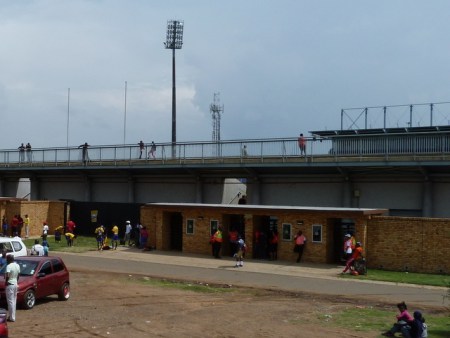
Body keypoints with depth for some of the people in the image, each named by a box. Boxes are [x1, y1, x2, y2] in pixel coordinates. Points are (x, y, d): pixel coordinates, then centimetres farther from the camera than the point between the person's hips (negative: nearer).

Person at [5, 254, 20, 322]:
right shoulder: (17, 266, 7)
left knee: (10, 301, -3)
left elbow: (7, 276, -26)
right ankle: (12, 316, 21)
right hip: (15, 284, 8)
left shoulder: (9, 266, -18)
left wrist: (5, 283, -13)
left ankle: (12, 317, -1)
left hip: (10, 285, -8)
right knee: (14, 301, 14)